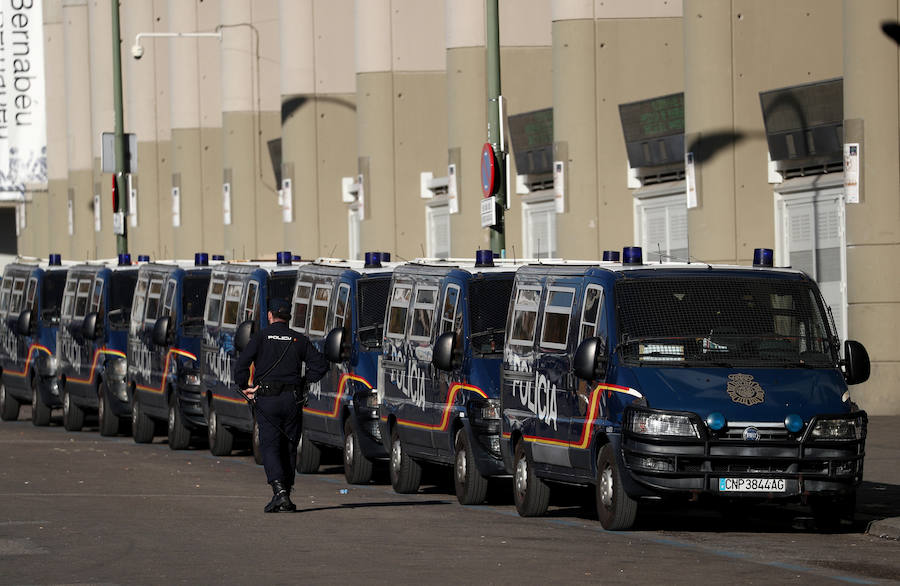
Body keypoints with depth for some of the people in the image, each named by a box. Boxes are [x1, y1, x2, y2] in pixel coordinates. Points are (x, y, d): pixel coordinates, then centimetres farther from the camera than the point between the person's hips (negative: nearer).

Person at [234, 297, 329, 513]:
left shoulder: (261, 337, 1)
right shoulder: (299, 340, 9)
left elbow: (242, 363, -10)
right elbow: (321, 365, 4)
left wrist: (244, 387, 3)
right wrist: (302, 381, 14)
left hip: (266, 399, -3)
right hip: (292, 399, 3)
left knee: (270, 446, -4)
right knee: (289, 447, 11)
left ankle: (279, 490, -23)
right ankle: (285, 495, 14)